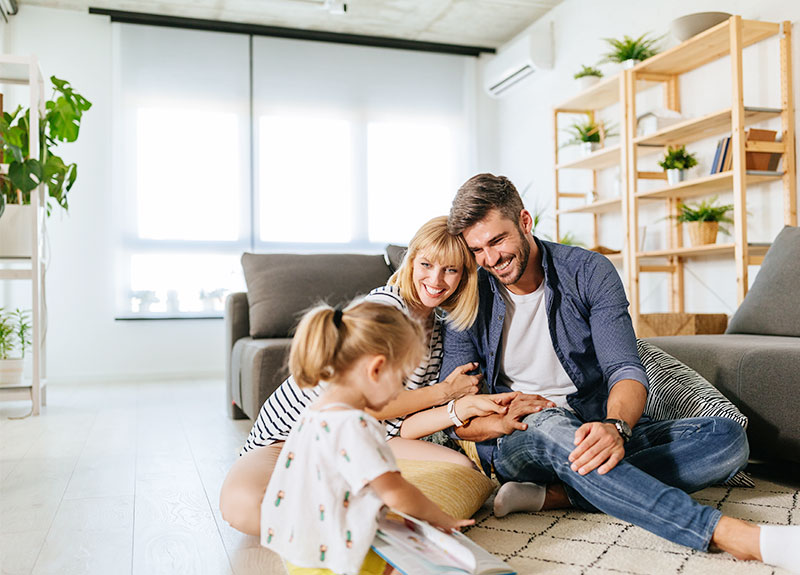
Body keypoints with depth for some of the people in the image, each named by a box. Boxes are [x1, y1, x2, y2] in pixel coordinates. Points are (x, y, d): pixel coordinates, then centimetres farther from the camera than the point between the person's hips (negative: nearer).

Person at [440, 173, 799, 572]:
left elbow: (625, 370, -12)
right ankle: (730, 534, -45)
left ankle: (552, 495, -33)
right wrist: (497, 421, -26)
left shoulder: (590, 273, -3)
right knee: (549, 424, -38)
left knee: (727, 437, -19)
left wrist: (615, 426, -34)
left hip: (596, 433, 2)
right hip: (515, 445, -2)